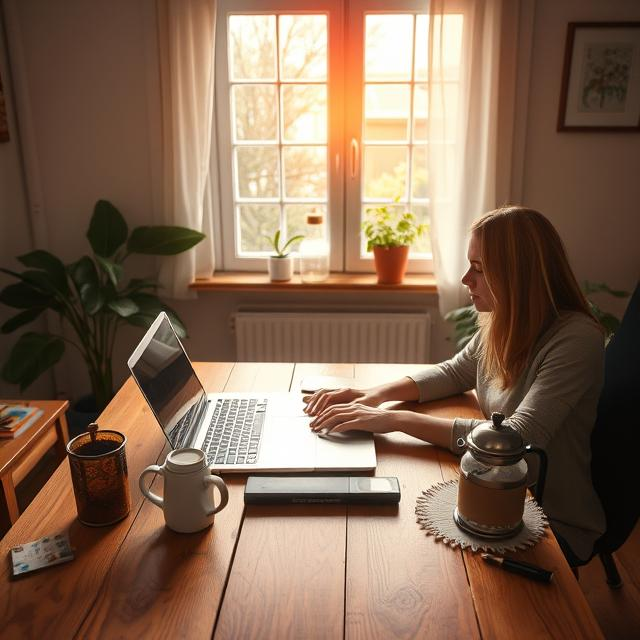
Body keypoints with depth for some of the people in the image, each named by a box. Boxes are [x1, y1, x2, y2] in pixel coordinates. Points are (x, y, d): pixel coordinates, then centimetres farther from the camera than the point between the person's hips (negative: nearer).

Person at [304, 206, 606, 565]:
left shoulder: (577, 338, -25)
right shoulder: (504, 323, -2)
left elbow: (517, 439, -32)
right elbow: (455, 374, 10)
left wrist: (396, 419, -33)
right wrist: (375, 396, -7)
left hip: (557, 524, -6)